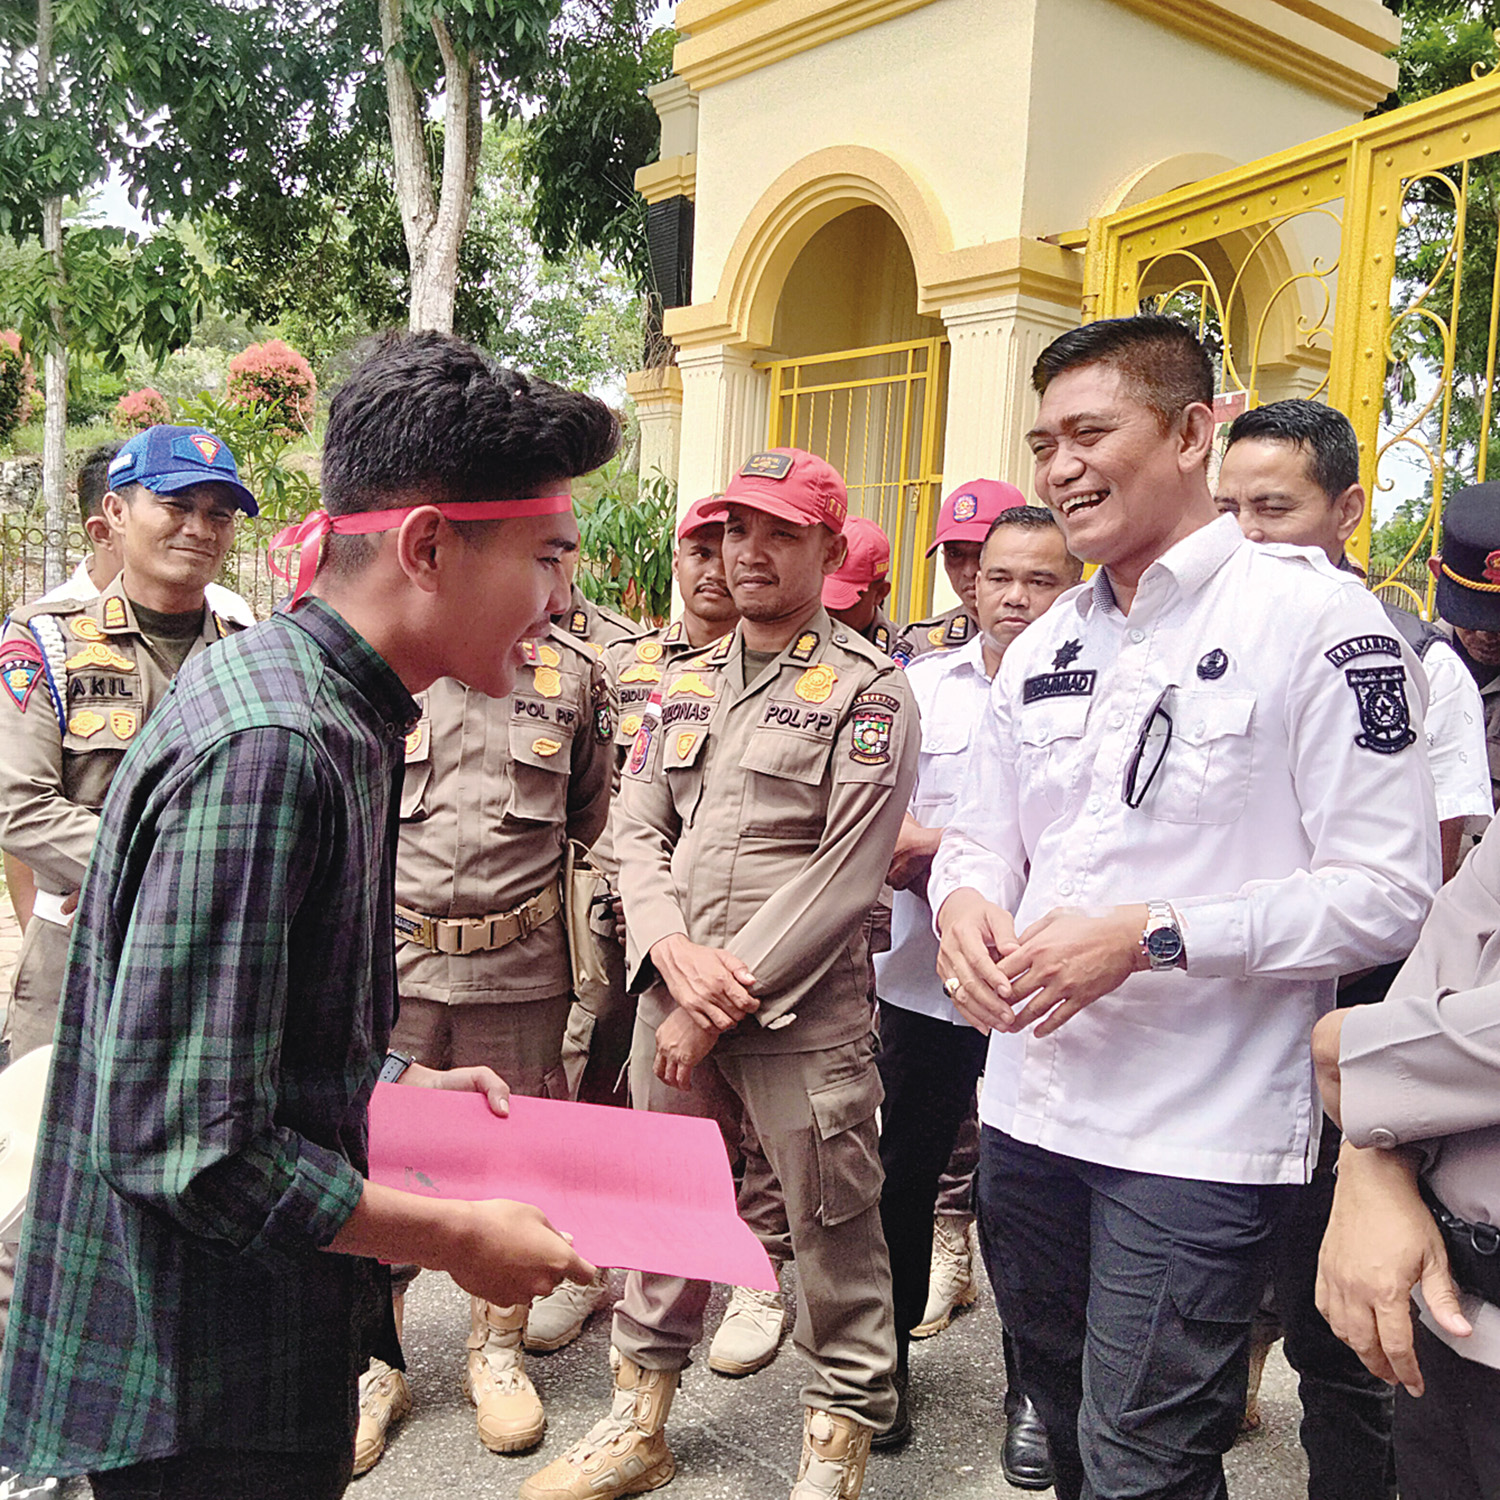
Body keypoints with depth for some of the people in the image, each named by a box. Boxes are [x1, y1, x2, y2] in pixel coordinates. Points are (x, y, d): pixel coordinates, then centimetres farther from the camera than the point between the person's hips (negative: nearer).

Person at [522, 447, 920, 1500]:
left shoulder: (869, 690, -5)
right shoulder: (684, 686, 14)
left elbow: (845, 873, -13)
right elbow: (639, 831, 9)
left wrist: (725, 998, -13)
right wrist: (676, 954, -9)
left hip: (803, 1011, -5)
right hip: (673, 995, 6)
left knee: (833, 1226, 4)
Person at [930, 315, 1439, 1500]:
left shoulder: (1314, 620, -11)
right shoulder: (1047, 645, 11)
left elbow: (1388, 893, -15)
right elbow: (982, 835, 18)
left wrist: (1147, 936, -22)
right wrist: (964, 901, -6)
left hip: (1198, 1135, -7)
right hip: (1031, 1106, 7)